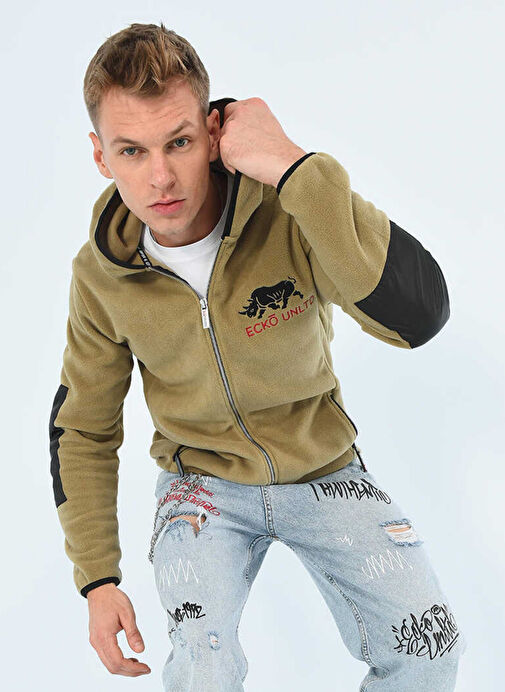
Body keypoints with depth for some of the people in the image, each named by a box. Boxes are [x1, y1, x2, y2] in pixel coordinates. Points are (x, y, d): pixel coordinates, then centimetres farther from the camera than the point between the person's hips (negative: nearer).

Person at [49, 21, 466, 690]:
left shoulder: (288, 209, -22)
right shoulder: (100, 276, -13)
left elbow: (419, 314, -39)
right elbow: (83, 430, 1)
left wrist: (297, 169, -42)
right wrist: (98, 579, -4)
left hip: (323, 468, 0)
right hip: (204, 480, 0)